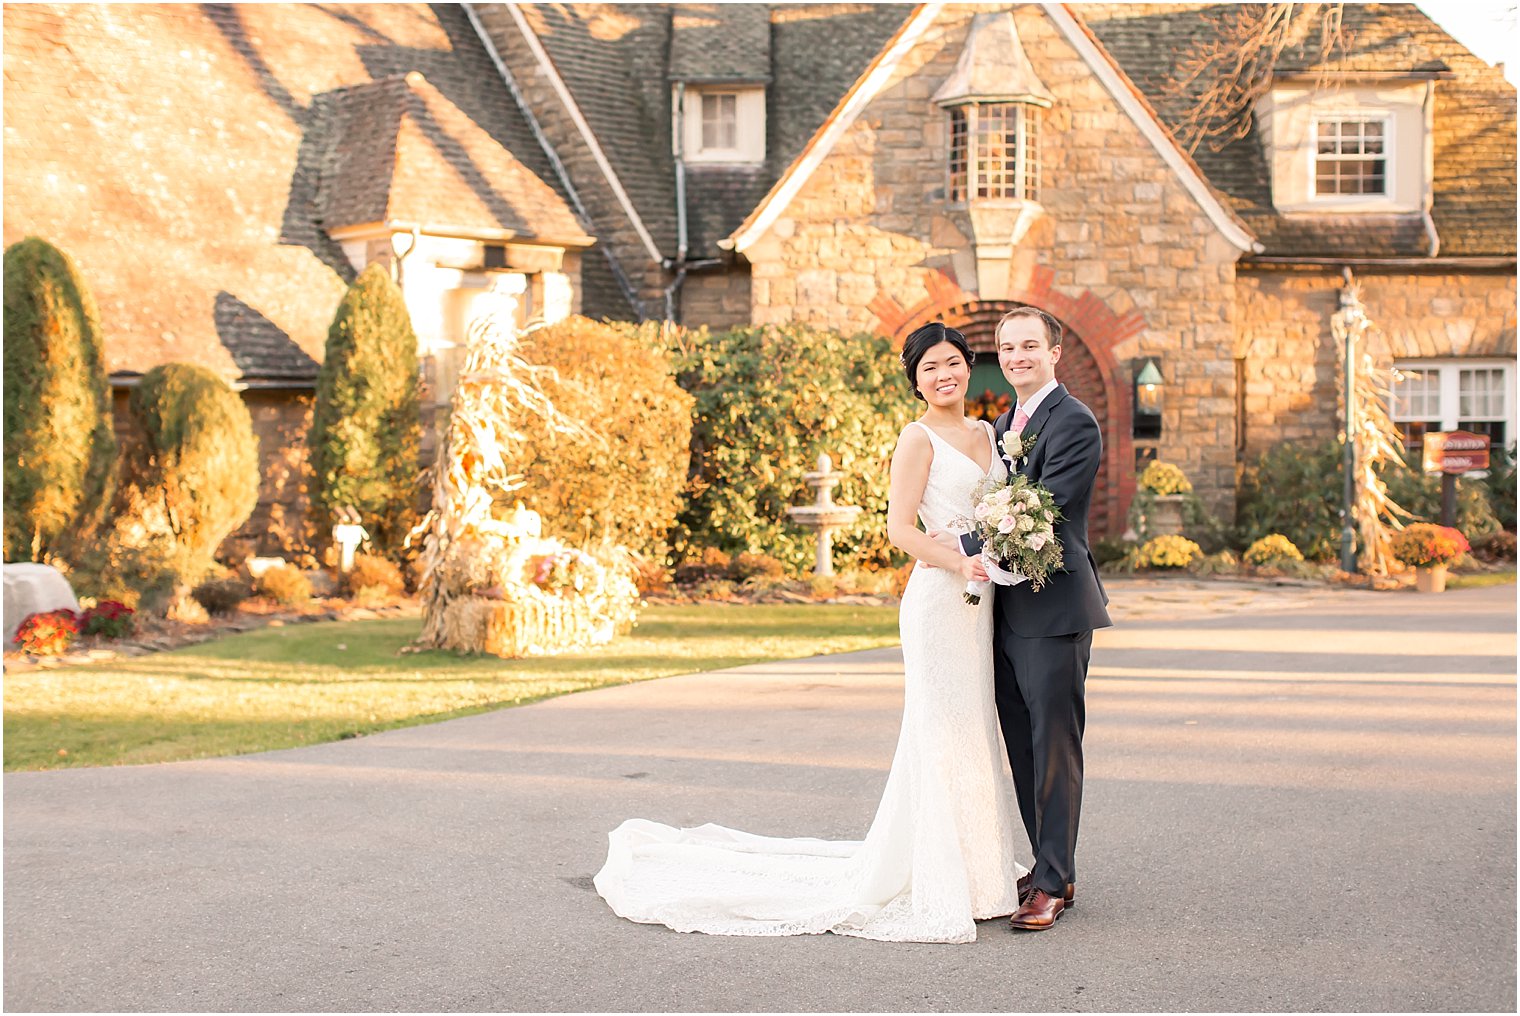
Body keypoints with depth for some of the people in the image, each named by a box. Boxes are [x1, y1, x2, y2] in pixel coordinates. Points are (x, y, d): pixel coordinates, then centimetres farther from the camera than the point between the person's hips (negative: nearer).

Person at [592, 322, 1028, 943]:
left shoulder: (987, 434, 16)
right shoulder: (919, 438, -7)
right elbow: (900, 527, -14)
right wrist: (960, 563, -25)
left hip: (980, 602, 8)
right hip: (939, 600, -8)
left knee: (973, 731, 13)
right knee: (943, 734, -5)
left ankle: (975, 867, 23)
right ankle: (937, 886, 4)